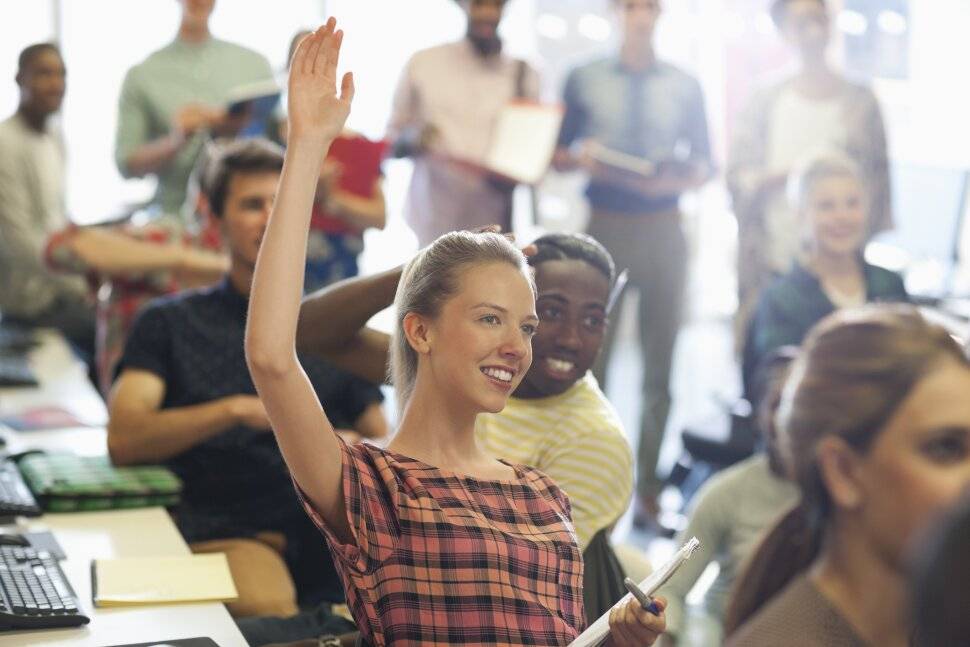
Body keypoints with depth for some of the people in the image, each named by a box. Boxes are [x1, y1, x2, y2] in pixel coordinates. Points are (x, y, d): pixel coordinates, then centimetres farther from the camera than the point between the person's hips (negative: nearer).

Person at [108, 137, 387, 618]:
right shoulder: (171, 323, 15)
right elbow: (123, 440, 0)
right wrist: (236, 411, -14)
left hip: (338, 524, 3)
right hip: (230, 533, -3)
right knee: (269, 613, -38)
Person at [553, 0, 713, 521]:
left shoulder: (685, 86, 10)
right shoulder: (584, 80, 8)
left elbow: (703, 165, 9)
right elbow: (559, 156, 8)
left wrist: (679, 180, -12)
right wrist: (580, 155, -14)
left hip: (663, 227, 1)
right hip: (604, 225, -1)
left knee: (659, 360, 3)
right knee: (590, 355, -4)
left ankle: (648, 484, 9)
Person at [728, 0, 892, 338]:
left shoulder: (860, 102, 8)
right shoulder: (764, 103, 7)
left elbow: (879, 183, 9)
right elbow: (736, 180, 3)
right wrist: (784, 175, -15)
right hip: (773, 269, 0)